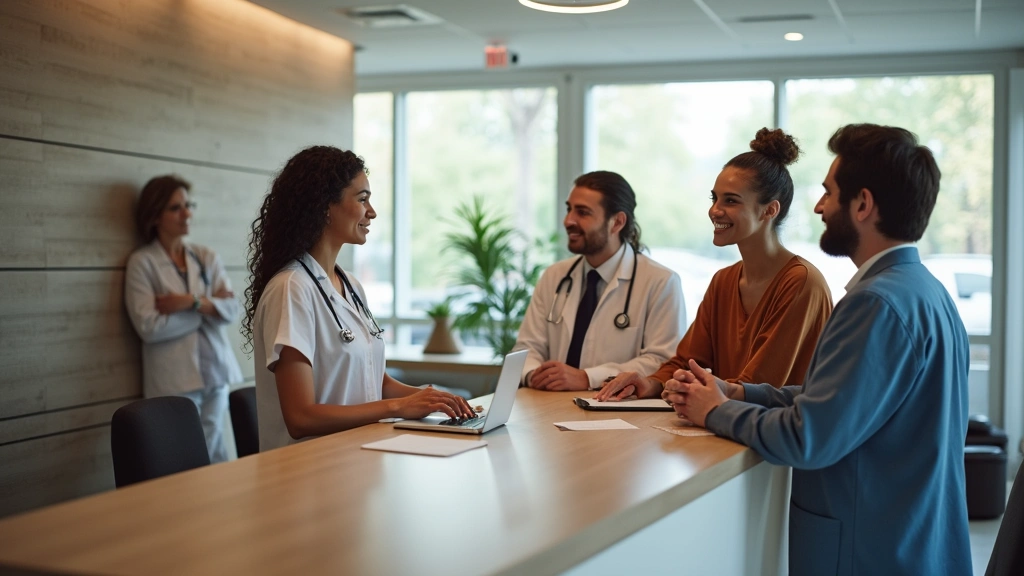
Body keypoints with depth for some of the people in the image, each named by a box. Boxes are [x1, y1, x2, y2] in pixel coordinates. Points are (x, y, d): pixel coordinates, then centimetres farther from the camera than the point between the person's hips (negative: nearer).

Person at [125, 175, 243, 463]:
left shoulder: (207, 257, 11)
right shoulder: (142, 263, -2)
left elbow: (231, 309, 0)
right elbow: (149, 327, -12)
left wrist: (193, 302, -16)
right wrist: (208, 306, -6)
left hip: (215, 372, 4)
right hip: (175, 380, -4)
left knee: (214, 453, 7)